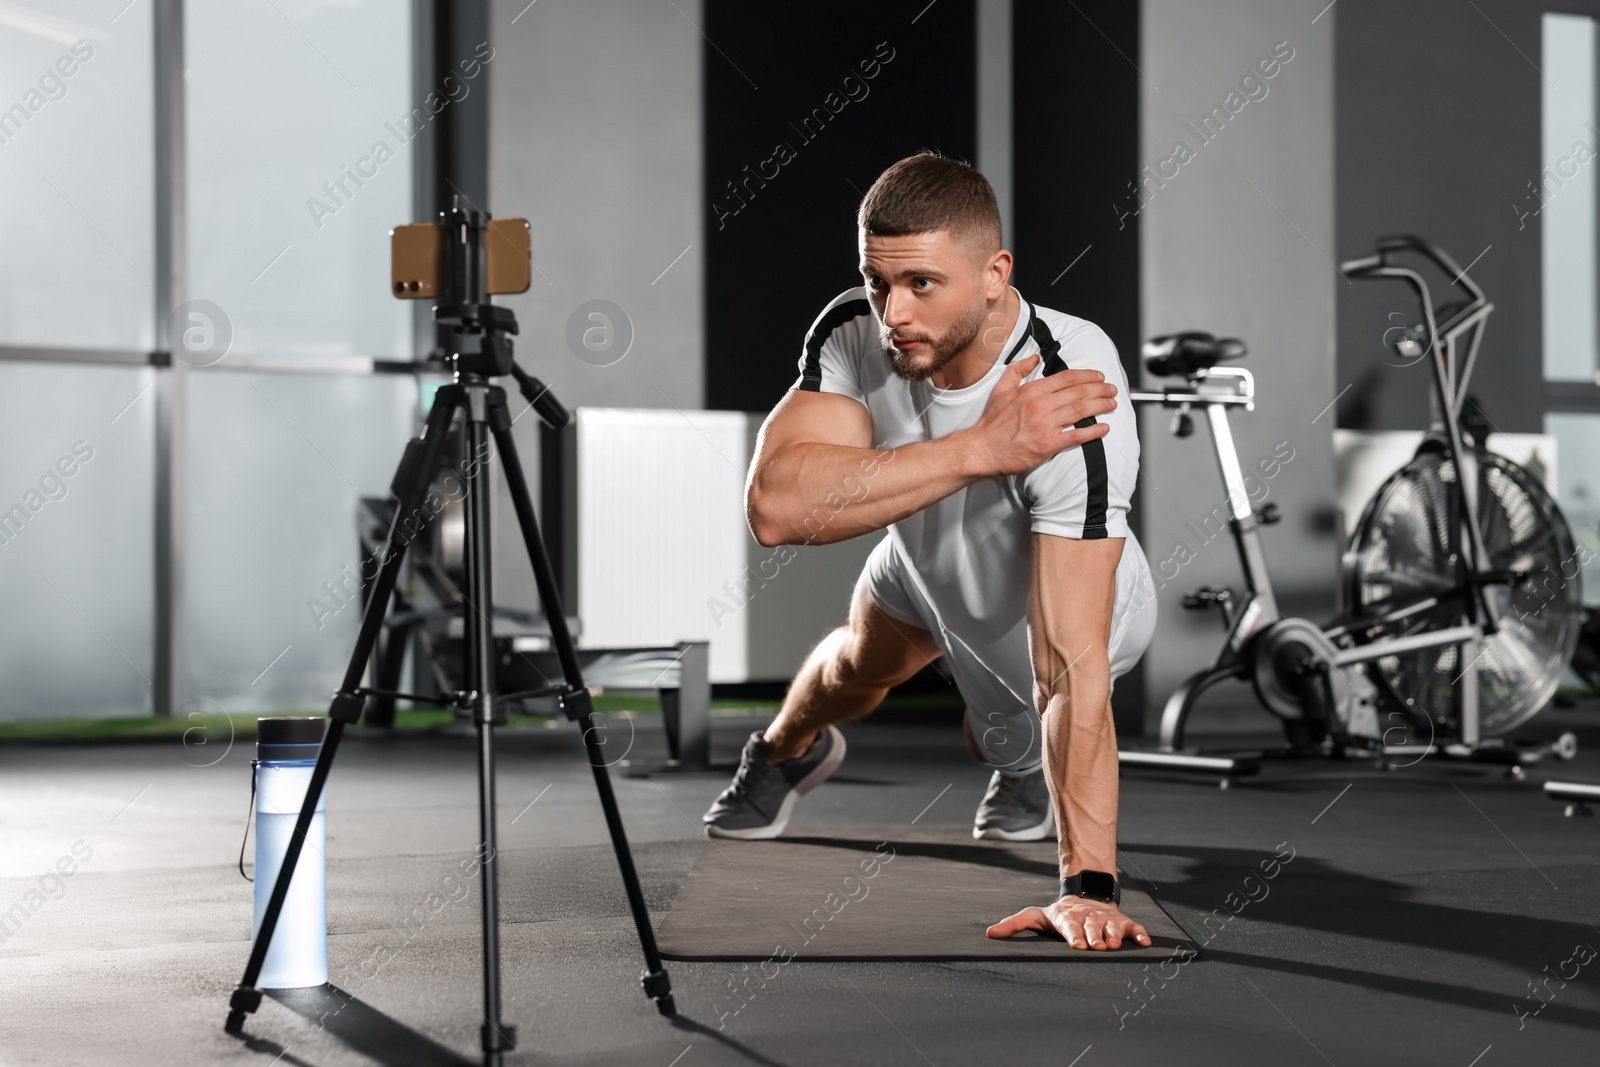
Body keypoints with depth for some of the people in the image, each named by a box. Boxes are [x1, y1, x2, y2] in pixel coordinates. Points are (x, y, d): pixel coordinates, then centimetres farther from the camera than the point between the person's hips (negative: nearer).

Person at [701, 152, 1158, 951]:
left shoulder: (1070, 407, -47)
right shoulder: (856, 332, -35)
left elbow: (1072, 665, -49)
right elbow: (774, 504, -50)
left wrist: (1089, 886, -53)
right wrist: (978, 448, -57)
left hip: (1056, 604, -4)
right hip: (926, 562, 4)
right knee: (859, 668, 30)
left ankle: (1028, 768, 56)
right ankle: (786, 754, 65)